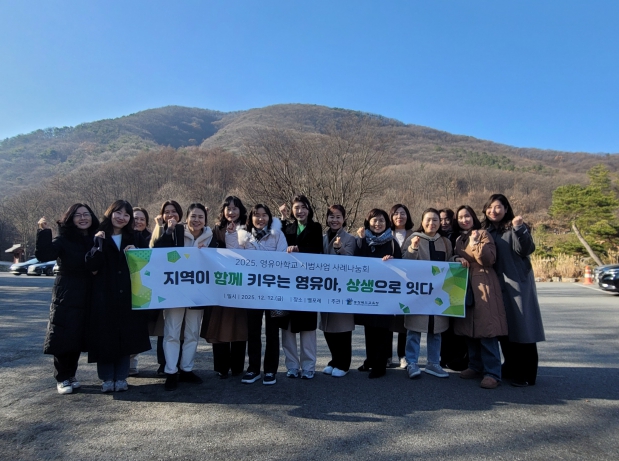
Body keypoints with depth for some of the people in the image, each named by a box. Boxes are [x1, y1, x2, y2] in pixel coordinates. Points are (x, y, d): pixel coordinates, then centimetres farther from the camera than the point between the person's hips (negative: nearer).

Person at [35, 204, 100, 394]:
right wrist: (44, 232, -30)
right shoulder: (63, 239, -4)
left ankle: (71, 375, 24)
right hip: (66, 297, -3)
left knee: (79, 336, 10)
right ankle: (62, 378, 13)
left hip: (88, 298, 4)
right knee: (63, 337, -1)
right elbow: (44, 255, -21)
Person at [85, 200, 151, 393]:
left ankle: (121, 377, 17)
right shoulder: (98, 237, 3)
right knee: (105, 335, 2)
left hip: (128, 294, 2)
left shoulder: (135, 238, 10)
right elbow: (91, 266, -9)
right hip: (104, 294, -2)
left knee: (126, 335, 5)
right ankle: (107, 378, 16)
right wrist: (99, 244, -16)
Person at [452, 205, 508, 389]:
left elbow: (489, 260, -11)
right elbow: (453, 257, 19)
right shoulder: (458, 239, 16)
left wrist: (475, 243, -18)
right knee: (469, 329, 9)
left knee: (486, 330, -8)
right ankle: (475, 366, 20)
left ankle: (492, 373, -4)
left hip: (483, 286, -6)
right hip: (464, 287, 6)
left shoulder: (482, 233, -1)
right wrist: (456, 259, -2)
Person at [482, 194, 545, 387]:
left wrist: (519, 229, -30)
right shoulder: (485, 230, 11)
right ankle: (511, 369, 23)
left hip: (518, 283, -6)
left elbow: (526, 250, -17)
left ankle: (526, 374, 6)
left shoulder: (515, 227, -5)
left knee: (522, 327, -2)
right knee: (504, 329, 11)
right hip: (498, 285, 6)